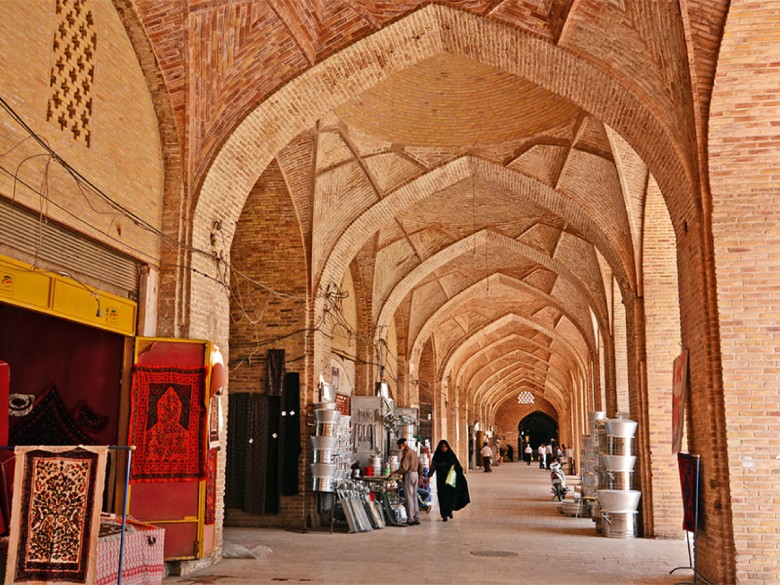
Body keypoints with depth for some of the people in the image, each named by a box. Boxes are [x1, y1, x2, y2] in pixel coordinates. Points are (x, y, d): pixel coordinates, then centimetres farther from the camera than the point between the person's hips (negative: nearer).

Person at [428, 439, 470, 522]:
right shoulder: (437, 456, -1)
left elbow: (458, 466, 2)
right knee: (443, 496, -2)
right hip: (441, 480, 0)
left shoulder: (451, 455, 2)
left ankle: (449, 510, 21)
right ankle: (445, 515, 5)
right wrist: (429, 476, -23)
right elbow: (433, 467, -8)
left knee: (451, 494, -5)